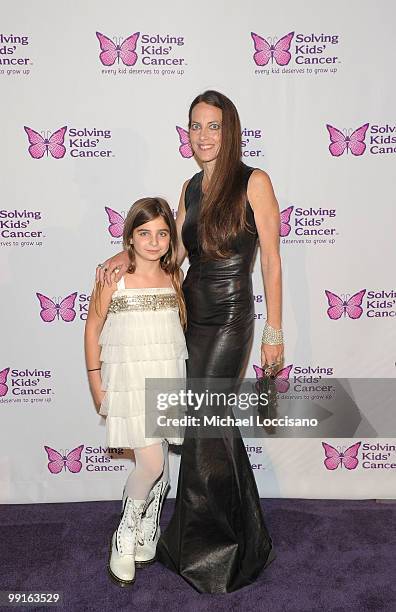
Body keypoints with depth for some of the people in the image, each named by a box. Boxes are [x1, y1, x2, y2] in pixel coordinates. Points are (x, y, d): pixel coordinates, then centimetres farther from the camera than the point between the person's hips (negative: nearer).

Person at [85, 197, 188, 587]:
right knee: (151, 464, -9)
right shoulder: (114, 276, -9)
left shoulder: (173, 276, 5)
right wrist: (96, 382, -2)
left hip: (169, 378, 4)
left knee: (159, 462, 12)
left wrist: (185, 374, 14)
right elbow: (93, 329, -3)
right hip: (129, 380, -4)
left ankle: (147, 536, 36)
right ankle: (124, 538, 20)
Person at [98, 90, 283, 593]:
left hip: (229, 318, -6)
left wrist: (274, 332, -10)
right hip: (190, 313, 6)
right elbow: (175, 248, 13)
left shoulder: (254, 182, -7)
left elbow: (271, 261, -8)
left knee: (202, 430, -2)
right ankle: (243, 539, 37)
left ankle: (205, 551, 22)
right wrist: (129, 254, -5)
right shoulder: (191, 187, 11)